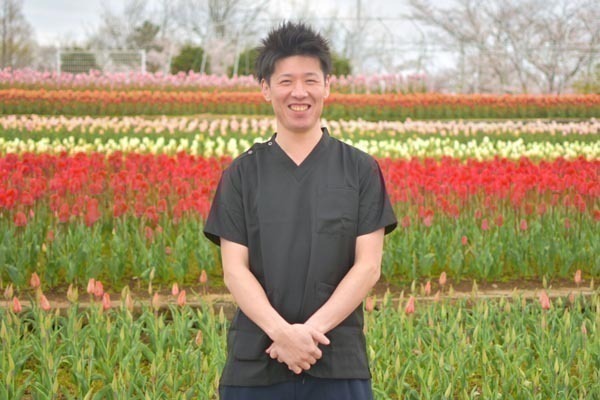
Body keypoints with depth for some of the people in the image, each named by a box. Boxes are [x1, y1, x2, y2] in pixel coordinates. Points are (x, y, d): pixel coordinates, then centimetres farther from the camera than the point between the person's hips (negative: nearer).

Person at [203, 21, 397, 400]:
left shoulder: (362, 171, 3)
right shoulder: (241, 174, 5)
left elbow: (369, 265, -2)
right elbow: (234, 270, -1)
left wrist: (312, 329, -14)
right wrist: (282, 331, -17)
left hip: (339, 364, -1)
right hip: (256, 364, 1)